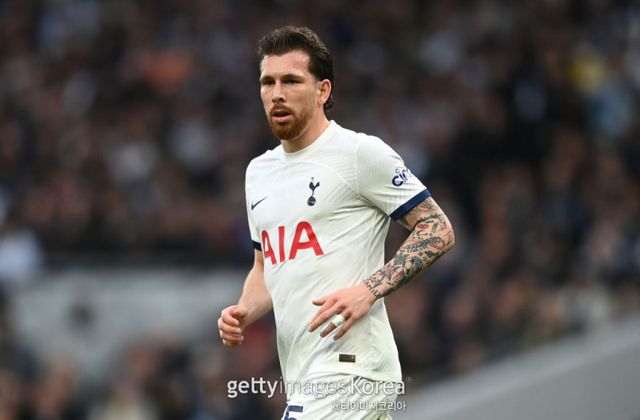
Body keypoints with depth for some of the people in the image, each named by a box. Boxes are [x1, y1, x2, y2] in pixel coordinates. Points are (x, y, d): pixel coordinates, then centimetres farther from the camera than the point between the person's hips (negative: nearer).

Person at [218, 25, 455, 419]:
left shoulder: (361, 153, -6)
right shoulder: (259, 172, 17)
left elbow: (438, 230, -7)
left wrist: (368, 290, -19)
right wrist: (244, 313, 5)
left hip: (348, 369, -8)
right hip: (301, 378, 8)